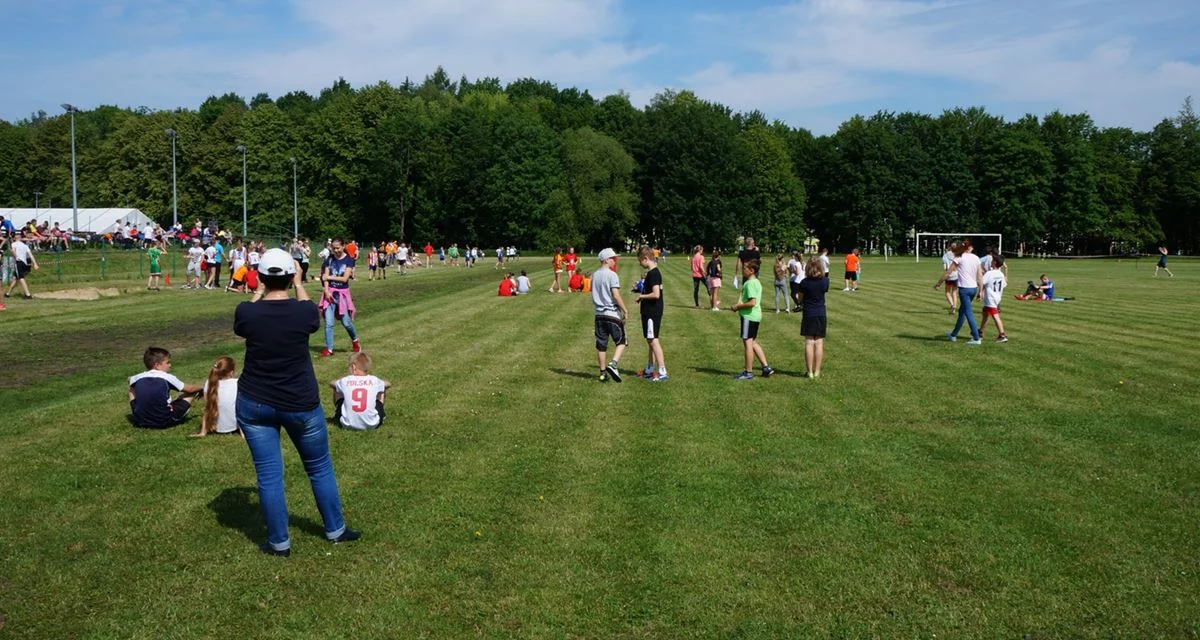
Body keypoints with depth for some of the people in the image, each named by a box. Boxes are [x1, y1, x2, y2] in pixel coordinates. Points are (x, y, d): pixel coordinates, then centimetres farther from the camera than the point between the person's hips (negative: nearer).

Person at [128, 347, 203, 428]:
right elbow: (189, 389, 5)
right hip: (164, 422, -4)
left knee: (132, 387, 25)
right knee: (193, 392, 6)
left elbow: (130, 380, 29)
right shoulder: (167, 378, -8)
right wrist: (201, 388, 26)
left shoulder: (139, 377, 2)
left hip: (141, 422, 4)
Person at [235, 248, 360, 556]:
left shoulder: (246, 312, -13)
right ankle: (335, 530, 31)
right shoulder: (304, 311, -15)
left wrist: (259, 290, 16)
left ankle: (279, 542, 19)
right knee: (320, 468, 18)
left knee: (268, 475, 9)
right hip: (300, 404, 0)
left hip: (255, 405, 1)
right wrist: (299, 284, 17)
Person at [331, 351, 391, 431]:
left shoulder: (345, 381, -4)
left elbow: (331, 383, 20)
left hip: (348, 425, 0)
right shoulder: (374, 381, -4)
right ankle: (381, 414, 44)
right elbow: (388, 384, 20)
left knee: (337, 391, 24)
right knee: (381, 392, 23)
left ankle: (337, 414, 47)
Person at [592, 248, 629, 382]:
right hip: (612, 314, -6)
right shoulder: (612, 275, -12)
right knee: (621, 341, 4)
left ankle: (603, 373, 13)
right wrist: (625, 310, -11)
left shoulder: (594, 275, 11)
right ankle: (613, 364, -15)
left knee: (601, 344, 9)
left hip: (599, 314, 7)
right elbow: (616, 295, -17)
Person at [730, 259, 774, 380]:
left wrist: (738, 306, -14)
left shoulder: (750, 283, -18)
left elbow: (752, 302, -26)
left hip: (749, 316, -10)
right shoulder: (757, 282, 14)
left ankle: (748, 372, 4)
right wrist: (739, 305, 13)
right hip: (755, 315, 10)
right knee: (753, 342, 17)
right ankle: (766, 367, 17)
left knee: (747, 342, -2)